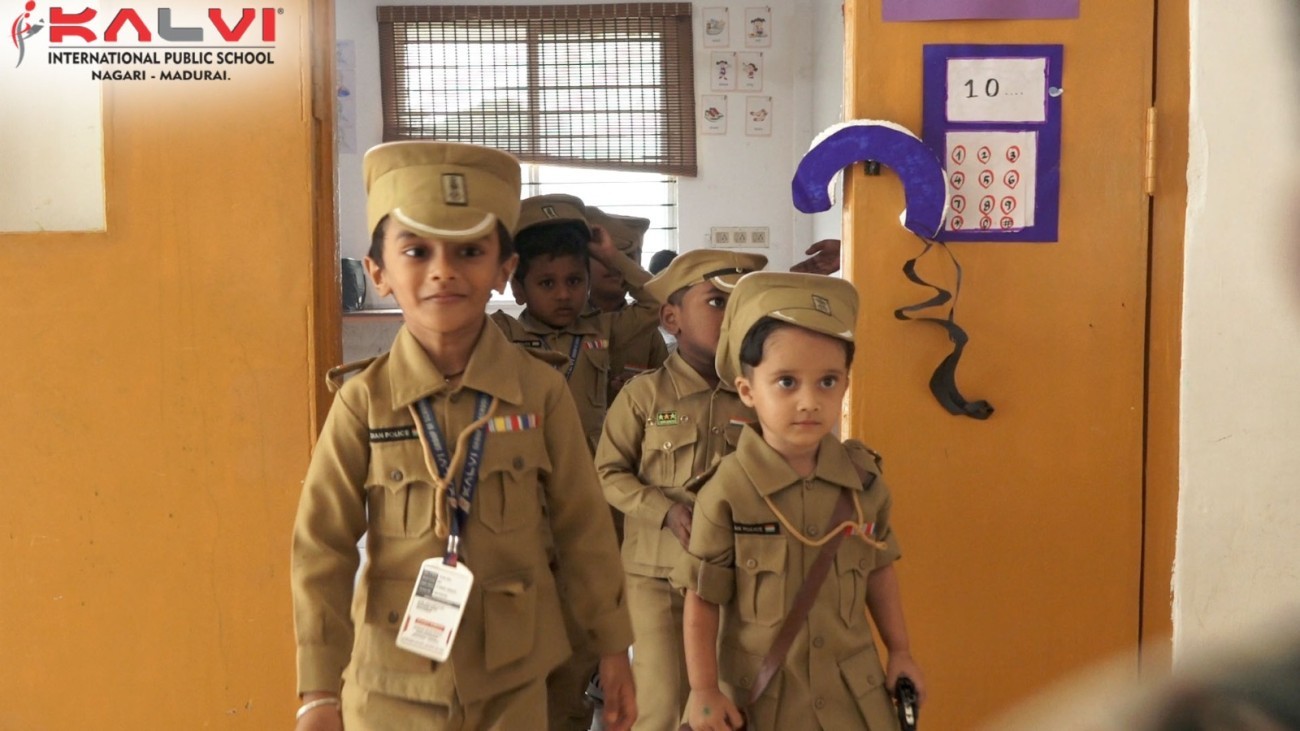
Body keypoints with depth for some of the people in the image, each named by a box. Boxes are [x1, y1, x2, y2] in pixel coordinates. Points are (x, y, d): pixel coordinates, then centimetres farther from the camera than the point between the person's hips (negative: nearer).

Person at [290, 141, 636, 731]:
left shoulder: (540, 391, -7)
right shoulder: (363, 401, -9)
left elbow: (584, 529, 0)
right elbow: (322, 548, -6)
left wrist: (612, 648, 5)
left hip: (513, 680, 1)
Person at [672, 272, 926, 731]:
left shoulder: (863, 478, -5)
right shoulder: (727, 492, -16)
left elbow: (878, 569, 9)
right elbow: (702, 598, -9)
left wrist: (900, 650, 12)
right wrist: (704, 689, -10)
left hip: (854, 691, 3)